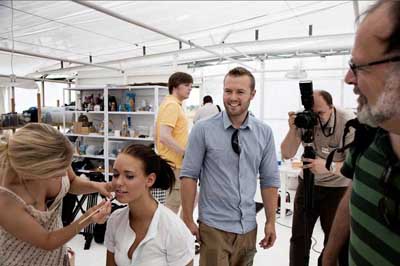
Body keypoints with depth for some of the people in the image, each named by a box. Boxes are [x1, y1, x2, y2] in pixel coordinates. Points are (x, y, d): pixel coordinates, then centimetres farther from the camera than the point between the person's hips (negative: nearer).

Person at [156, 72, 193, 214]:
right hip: (175, 164, -10)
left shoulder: (173, 104, 15)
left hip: (176, 162, 10)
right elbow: (164, 136, -27)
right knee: (172, 204, 0)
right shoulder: (172, 105, -17)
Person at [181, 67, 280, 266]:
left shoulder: (264, 133, -1)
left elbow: (270, 179, 4)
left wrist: (270, 222, 4)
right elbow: (189, 175, -7)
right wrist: (188, 220, -7)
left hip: (248, 227, 3)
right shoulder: (203, 130, -10)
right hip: (214, 227, -3)